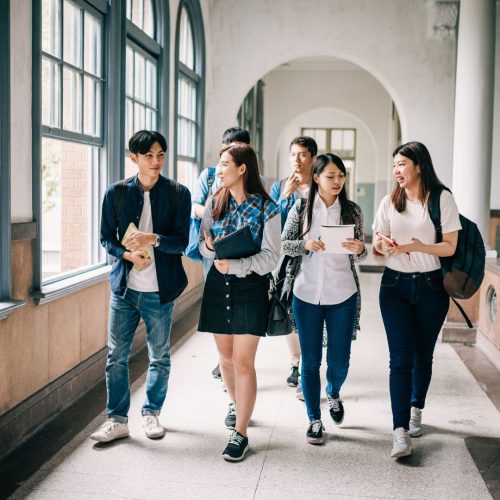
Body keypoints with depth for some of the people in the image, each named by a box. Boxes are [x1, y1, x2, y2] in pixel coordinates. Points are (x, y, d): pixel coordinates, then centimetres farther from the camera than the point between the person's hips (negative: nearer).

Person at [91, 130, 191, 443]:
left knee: (160, 357, 11)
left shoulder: (178, 194, -3)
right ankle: (117, 420, 16)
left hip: (160, 290, -1)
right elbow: (106, 238, 5)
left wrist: (154, 239, -25)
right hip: (124, 287, 1)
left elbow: (182, 241, -7)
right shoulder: (117, 193, 1)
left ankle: (152, 414, 29)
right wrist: (128, 254, -15)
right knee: (117, 356, 3)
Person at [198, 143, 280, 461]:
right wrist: (209, 245, -16)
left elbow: (271, 257, -11)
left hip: (251, 288, -4)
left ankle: (241, 433, 2)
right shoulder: (215, 202, 4)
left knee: (243, 361, -6)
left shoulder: (267, 208, -8)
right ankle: (237, 404, 40)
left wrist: (234, 265, -23)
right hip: (218, 284, 4)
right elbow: (202, 245, 8)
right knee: (226, 356, 14)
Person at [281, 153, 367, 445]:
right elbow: (284, 245, 0)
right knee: (311, 361, 6)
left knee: (339, 360, 6)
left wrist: (359, 250, -20)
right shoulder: (301, 208, 0)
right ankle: (315, 420, 20)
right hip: (307, 295, 0)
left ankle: (334, 394, 40)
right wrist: (306, 245, -20)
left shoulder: (352, 210, 2)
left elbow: (360, 255, 3)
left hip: (343, 296, 0)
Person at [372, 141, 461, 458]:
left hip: (431, 286, -1)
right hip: (395, 285, 1)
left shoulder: (442, 199, -5)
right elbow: (378, 244, 10)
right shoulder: (390, 202, 5)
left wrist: (415, 246, -23)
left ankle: (416, 410, 36)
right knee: (401, 358, -7)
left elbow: (450, 247, -8)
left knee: (423, 355, 13)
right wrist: (384, 245, -14)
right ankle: (401, 432, -10)